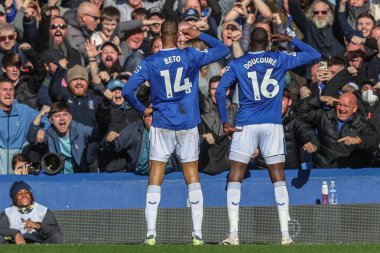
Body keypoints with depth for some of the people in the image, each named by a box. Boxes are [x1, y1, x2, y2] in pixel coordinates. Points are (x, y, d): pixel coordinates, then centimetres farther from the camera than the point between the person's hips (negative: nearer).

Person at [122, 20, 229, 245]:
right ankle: (197, 233, 2)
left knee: (155, 182, 3)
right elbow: (223, 50, 5)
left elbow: (128, 91, -8)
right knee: (193, 180, 8)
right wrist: (200, 35, 11)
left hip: (162, 126, -1)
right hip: (188, 126, 1)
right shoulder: (191, 56, -5)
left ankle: (151, 234, -4)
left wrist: (142, 109, 7)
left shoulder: (150, 63, -5)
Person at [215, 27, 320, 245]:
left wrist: (225, 121, -5)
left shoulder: (237, 64, 3)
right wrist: (290, 40, 20)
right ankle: (285, 234, 0)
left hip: (246, 126, -1)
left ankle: (234, 235, -7)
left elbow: (220, 90, -8)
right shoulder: (280, 59, 5)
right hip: (273, 125, 1)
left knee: (235, 180, 3)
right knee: (279, 180, 7)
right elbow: (314, 55, 13)